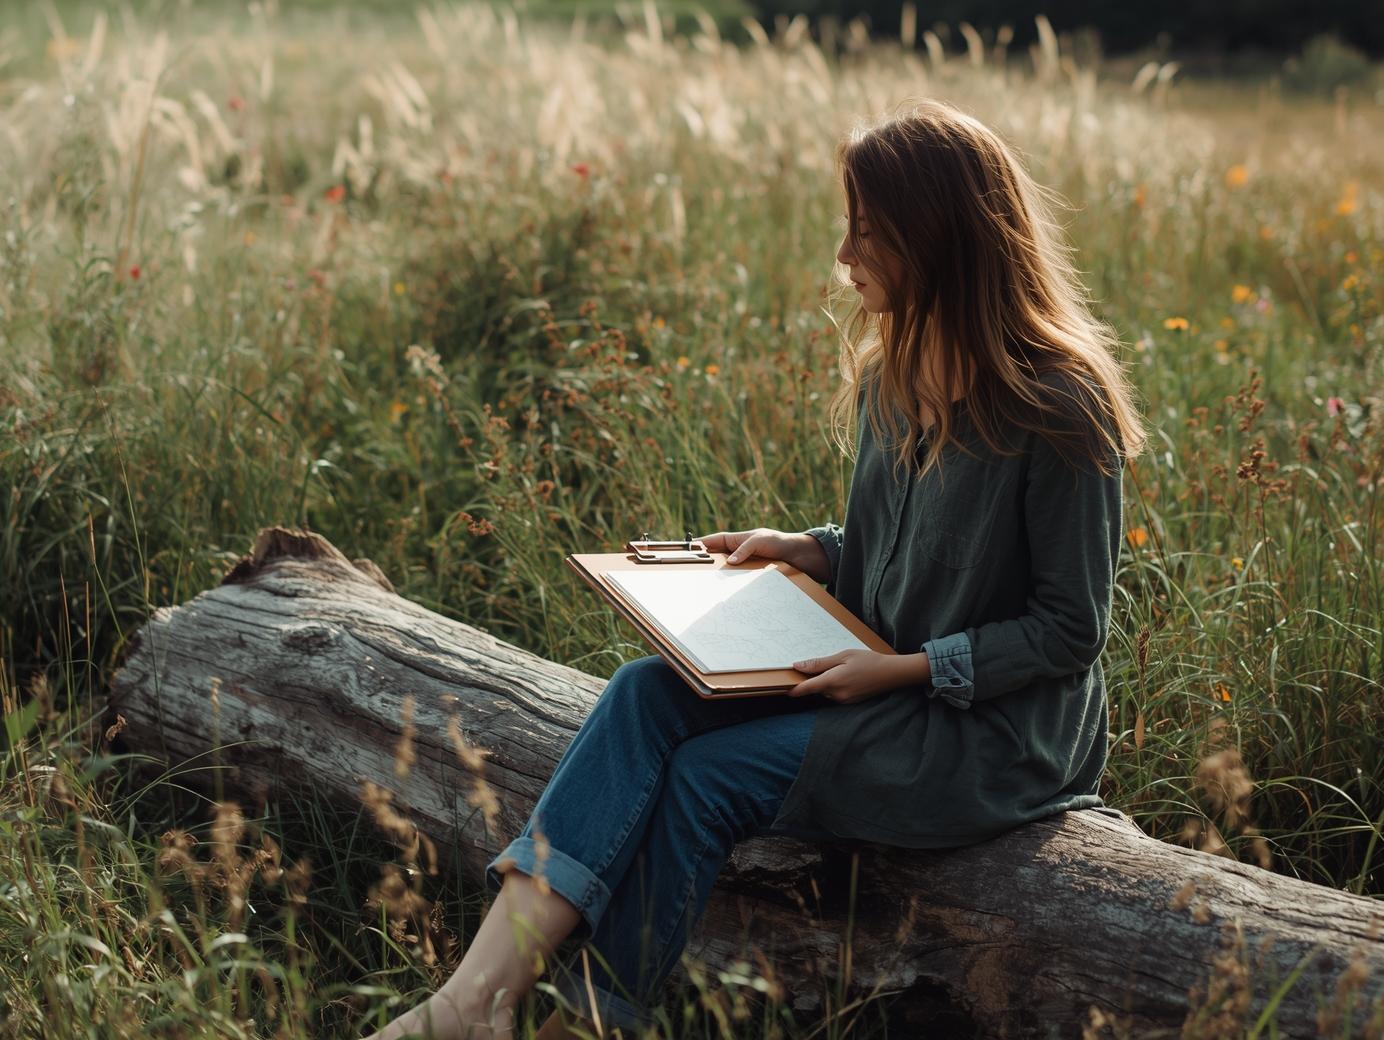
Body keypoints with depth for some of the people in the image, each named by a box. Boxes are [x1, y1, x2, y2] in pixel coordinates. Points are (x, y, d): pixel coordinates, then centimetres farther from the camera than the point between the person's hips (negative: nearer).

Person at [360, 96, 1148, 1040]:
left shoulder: (1058, 412, -17)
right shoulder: (891, 376, 7)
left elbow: (1072, 630, -13)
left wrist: (909, 668, -19)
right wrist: (809, 550, 1)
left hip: (998, 729, -7)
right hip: (889, 682, 7)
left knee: (711, 776, -23)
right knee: (648, 694, -16)